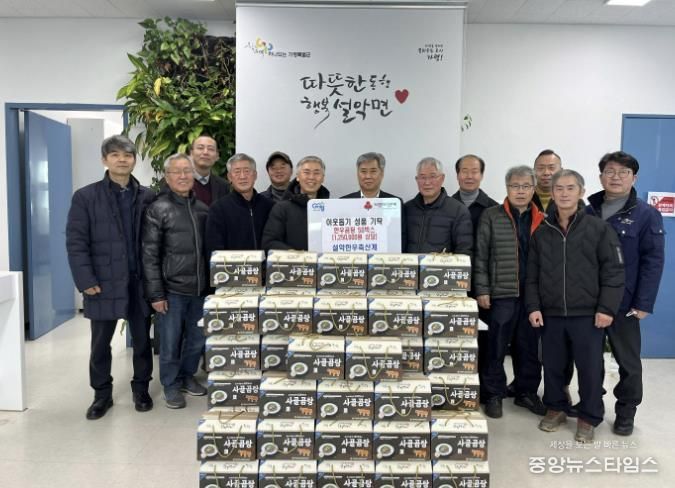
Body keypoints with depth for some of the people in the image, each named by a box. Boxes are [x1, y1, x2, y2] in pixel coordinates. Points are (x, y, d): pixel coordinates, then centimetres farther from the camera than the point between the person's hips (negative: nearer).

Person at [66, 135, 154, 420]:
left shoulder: (148, 197, 4)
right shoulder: (86, 197, 0)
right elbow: (76, 242, -4)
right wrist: (86, 281, -11)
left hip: (140, 282, 1)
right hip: (104, 283, -1)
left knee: (142, 341, 12)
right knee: (100, 344, 11)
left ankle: (141, 389, 29)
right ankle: (102, 394, 28)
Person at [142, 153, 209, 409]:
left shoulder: (202, 208, 8)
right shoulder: (157, 209, -6)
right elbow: (149, 255, -8)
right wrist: (155, 293, -12)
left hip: (199, 288, 5)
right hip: (171, 289, -4)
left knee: (197, 339, 14)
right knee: (170, 341, 6)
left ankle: (187, 376, 35)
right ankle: (171, 385, 25)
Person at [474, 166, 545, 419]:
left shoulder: (543, 220, 8)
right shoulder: (491, 216, 0)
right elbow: (480, 256, -2)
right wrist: (482, 290, -7)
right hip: (502, 293, -3)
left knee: (530, 347, 13)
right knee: (496, 347, 5)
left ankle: (527, 392, 28)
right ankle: (494, 394, 19)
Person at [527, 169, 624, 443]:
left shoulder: (599, 229, -3)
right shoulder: (541, 232, 6)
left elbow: (613, 271, -5)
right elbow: (532, 275, 8)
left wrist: (607, 308, -10)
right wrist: (533, 306, 0)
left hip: (588, 315, -3)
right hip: (550, 315, 3)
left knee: (590, 368, 5)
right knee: (552, 366, 13)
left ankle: (588, 418, 23)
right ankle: (556, 408, 32)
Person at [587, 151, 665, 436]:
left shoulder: (646, 215, -4)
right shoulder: (587, 213, 7)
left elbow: (653, 261, -8)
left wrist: (643, 303, -13)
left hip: (624, 303, -3)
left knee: (628, 360, 9)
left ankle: (626, 412, 26)